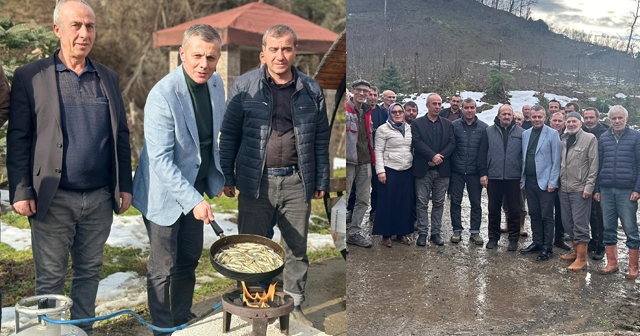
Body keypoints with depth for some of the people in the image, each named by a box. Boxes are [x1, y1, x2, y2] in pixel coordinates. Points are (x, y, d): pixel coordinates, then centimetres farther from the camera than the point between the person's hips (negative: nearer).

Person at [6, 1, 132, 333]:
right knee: (49, 279, 8)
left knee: (89, 272, 15)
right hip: (53, 198, -3)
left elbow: (121, 137, 10)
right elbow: (17, 139, -4)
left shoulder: (108, 78, 9)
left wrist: (125, 186, 6)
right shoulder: (30, 76, -1)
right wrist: (20, 191, -10)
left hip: (100, 198, 3)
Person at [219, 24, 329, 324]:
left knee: (297, 249, 11)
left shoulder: (312, 90, 5)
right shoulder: (244, 86, -1)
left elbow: (321, 139, 10)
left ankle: (295, 305, 28)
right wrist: (227, 176, 0)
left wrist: (321, 181, 9)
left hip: (296, 182, 2)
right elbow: (229, 134, 3)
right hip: (256, 181, -1)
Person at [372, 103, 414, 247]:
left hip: (407, 171, 5)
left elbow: (414, 148, 15)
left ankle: (402, 233, 19)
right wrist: (380, 171, -14)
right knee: (388, 202, 0)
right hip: (390, 171, -5)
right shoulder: (383, 129, -5)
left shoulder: (410, 128, 10)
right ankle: (386, 234, 10)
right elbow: (378, 151, -7)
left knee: (405, 202, 8)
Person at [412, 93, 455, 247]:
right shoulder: (417, 123, 3)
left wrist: (439, 156, -13)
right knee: (422, 203, 1)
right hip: (423, 169, -2)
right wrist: (432, 156, -18)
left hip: (442, 169, 3)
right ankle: (422, 233, 8)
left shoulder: (447, 124, 12)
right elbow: (417, 142, -9)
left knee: (439, 203, 7)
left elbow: (452, 143, 2)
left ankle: (436, 233, 15)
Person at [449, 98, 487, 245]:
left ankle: (475, 232, 18)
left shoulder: (484, 127, -1)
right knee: (455, 201, 6)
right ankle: (457, 230, 18)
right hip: (457, 171, 0)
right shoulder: (454, 125, -1)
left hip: (475, 172, 0)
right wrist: (449, 166, -4)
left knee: (476, 203, 8)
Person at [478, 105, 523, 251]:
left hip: (514, 178, 0)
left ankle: (514, 238, 20)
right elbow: (482, 154, 3)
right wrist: (483, 173, -2)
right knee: (493, 209, 10)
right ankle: (493, 237, 22)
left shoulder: (521, 132, 3)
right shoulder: (489, 131, 3)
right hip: (493, 177, 1)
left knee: (514, 210, 7)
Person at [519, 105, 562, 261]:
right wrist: (522, 178, 9)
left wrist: (552, 182, -12)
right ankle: (537, 243, 22)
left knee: (546, 216, 0)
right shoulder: (525, 134, 10)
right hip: (529, 180, 5)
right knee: (534, 214, 12)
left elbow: (556, 160, -8)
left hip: (545, 181, -5)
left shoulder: (552, 134, -5)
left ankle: (547, 248, 6)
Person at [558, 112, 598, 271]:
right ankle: (576, 251, 27)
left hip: (580, 189, -6)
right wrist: (559, 183, 12)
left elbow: (594, 164, -8)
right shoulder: (563, 140, 11)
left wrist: (589, 186, -13)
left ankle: (581, 259, 2)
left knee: (580, 224, -4)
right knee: (567, 223, 12)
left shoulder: (589, 138, -5)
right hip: (564, 189, 6)